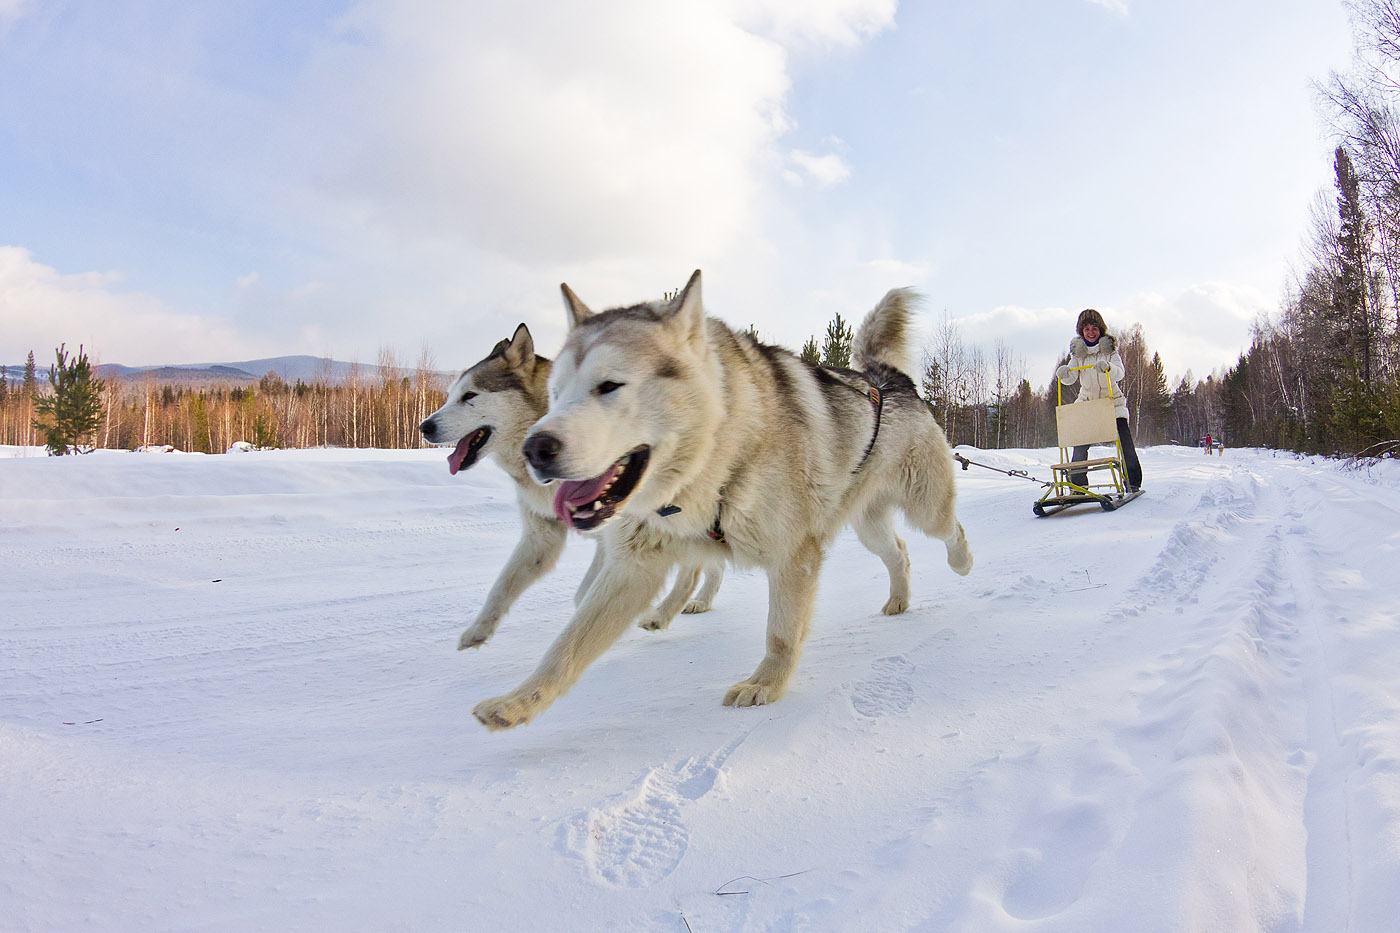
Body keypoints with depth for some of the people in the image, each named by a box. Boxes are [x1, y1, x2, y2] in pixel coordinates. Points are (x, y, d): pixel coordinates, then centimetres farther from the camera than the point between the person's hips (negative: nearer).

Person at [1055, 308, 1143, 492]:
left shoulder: (1109, 348, -4)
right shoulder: (1077, 351, 3)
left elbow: (1120, 373, -18)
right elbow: (1071, 377, -2)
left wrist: (1108, 367, -39)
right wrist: (1064, 374, -25)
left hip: (1112, 401, -1)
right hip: (1087, 402, 2)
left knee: (1125, 441, -9)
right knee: (1080, 444, -7)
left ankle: (1133, 482, 0)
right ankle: (1077, 484, 3)